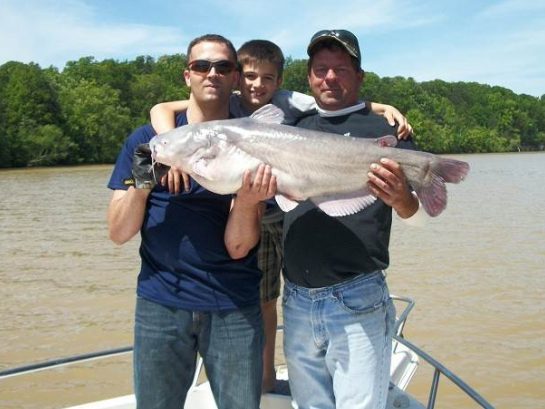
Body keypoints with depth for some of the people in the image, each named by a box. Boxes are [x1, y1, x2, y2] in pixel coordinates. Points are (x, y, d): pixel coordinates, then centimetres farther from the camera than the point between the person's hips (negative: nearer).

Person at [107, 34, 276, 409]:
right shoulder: (148, 139, 1)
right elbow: (119, 234, 0)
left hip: (235, 307, 0)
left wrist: (248, 200, -26)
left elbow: (237, 247, -7)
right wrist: (141, 184, -17)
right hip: (160, 303, 1)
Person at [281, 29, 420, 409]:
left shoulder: (385, 128, -2)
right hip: (296, 301, 5)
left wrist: (401, 199, -32)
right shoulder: (296, 129, 12)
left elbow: (420, 214, -10)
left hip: (356, 301, -5)